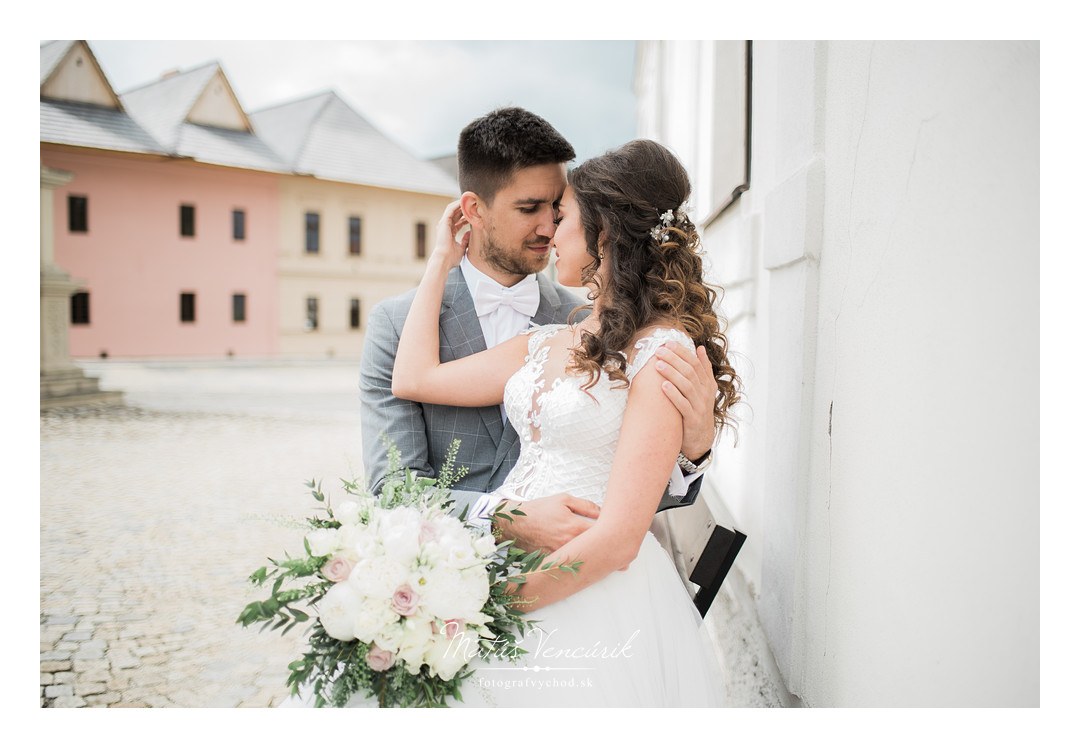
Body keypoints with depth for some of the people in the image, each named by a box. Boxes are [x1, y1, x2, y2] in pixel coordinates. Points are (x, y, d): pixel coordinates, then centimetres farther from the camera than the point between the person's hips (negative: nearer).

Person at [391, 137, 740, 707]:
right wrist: (441, 259, 17)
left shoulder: (664, 351, -13)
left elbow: (617, 540, -19)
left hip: (591, 602, -6)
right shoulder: (545, 344, 11)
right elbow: (413, 378, 9)